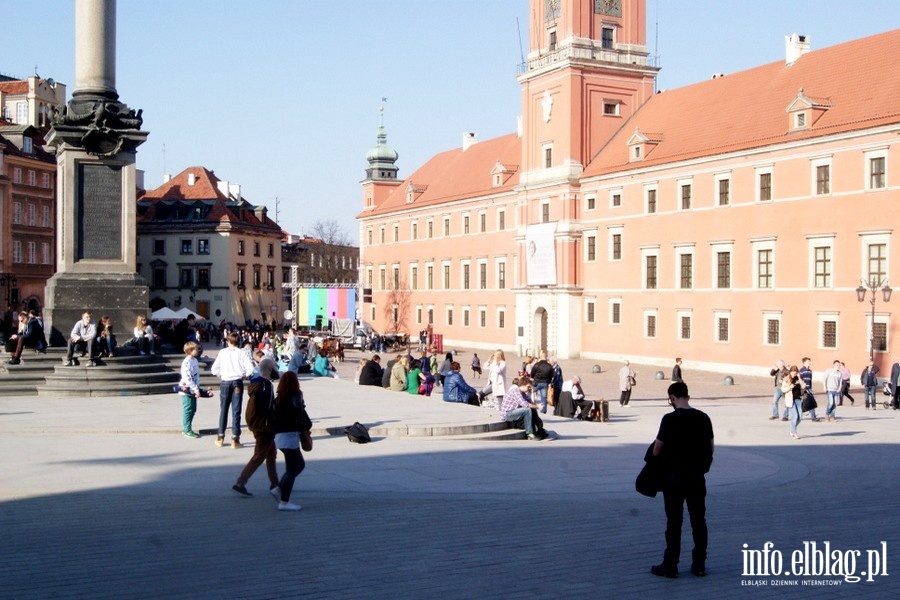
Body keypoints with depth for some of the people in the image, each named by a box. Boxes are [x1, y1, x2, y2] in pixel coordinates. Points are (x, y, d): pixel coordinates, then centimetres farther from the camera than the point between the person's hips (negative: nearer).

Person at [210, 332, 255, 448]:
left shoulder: (222, 352, 1)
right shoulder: (241, 353, -3)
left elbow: (214, 369, -2)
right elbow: (250, 369, -11)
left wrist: (220, 375, 13)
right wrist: (243, 376, 5)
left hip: (225, 383, 1)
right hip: (237, 383, -1)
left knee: (223, 410, 12)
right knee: (236, 411, 2)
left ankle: (220, 438, 17)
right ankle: (235, 440, 1)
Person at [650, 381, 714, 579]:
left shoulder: (670, 419, -15)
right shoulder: (703, 418, 0)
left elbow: (657, 451, -10)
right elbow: (710, 448, 8)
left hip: (674, 477, -4)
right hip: (697, 476, 4)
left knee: (674, 522, 2)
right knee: (699, 521, 11)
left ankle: (670, 566, 7)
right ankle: (699, 565, 16)